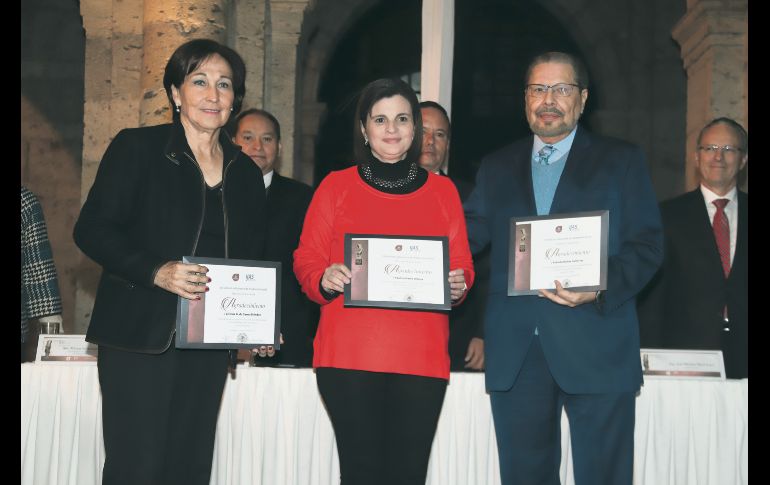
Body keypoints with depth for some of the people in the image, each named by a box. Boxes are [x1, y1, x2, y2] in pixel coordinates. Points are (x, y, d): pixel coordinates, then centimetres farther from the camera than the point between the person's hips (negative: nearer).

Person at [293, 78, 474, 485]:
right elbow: (306, 260, 8)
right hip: (349, 358, -1)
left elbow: (463, 265, 15)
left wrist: (458, 285, -7)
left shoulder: (443, 191, 14)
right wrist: (325, 279, -13)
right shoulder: (336, 186, 9)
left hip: (422, 360, 1)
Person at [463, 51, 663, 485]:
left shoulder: (623, 160, 8)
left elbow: (647, 244, 0)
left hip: (595, 346, -3)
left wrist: (600, 291, -17)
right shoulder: (497, 167, 18)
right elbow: (469, 235, 11)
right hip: (516, 351, 3)